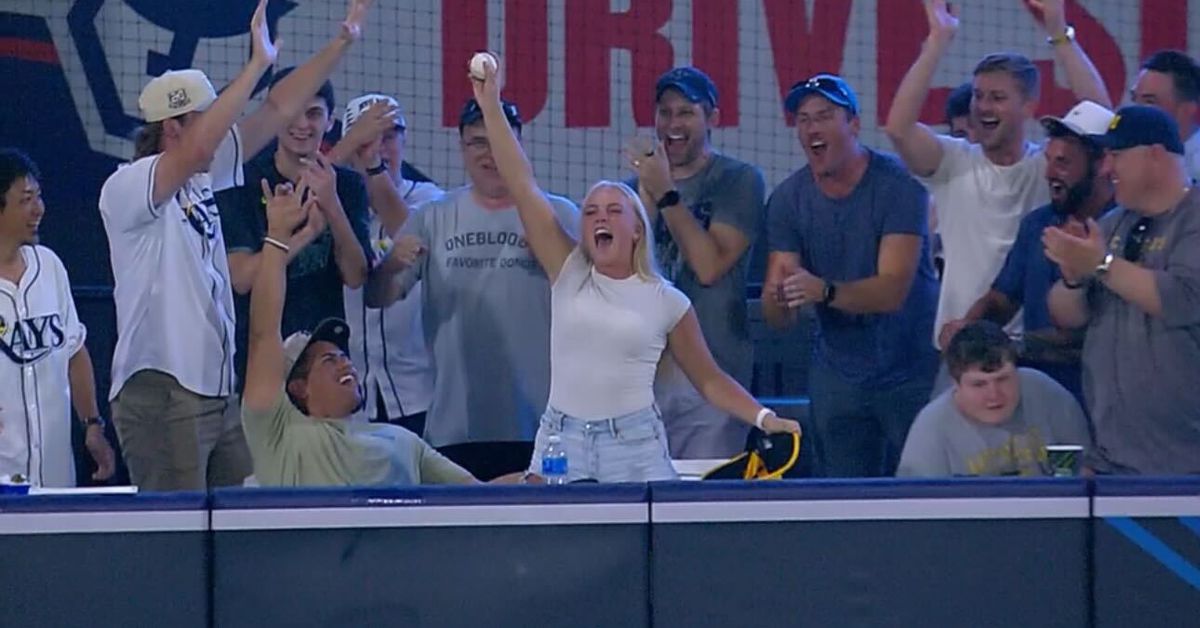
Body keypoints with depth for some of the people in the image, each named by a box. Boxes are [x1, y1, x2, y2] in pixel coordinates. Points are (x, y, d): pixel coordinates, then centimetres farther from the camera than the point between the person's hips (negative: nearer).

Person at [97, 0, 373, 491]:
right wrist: (258, 64, -25)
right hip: (161, 392, -9)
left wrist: (341, 42, 14)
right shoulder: (125, 189, -10)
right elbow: (197, 148, -27)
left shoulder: (203, 177, 14)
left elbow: (277, 111, 17)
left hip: (218, 389, 9)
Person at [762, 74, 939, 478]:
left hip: (912, 372, -4)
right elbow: (776, 318, -6)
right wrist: (780, 299, -31)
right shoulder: (788, 198, -3)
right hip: (838, 376, 4)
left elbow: (893, 289, -25)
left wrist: (825, 292, -42)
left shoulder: (897, 184, -15)